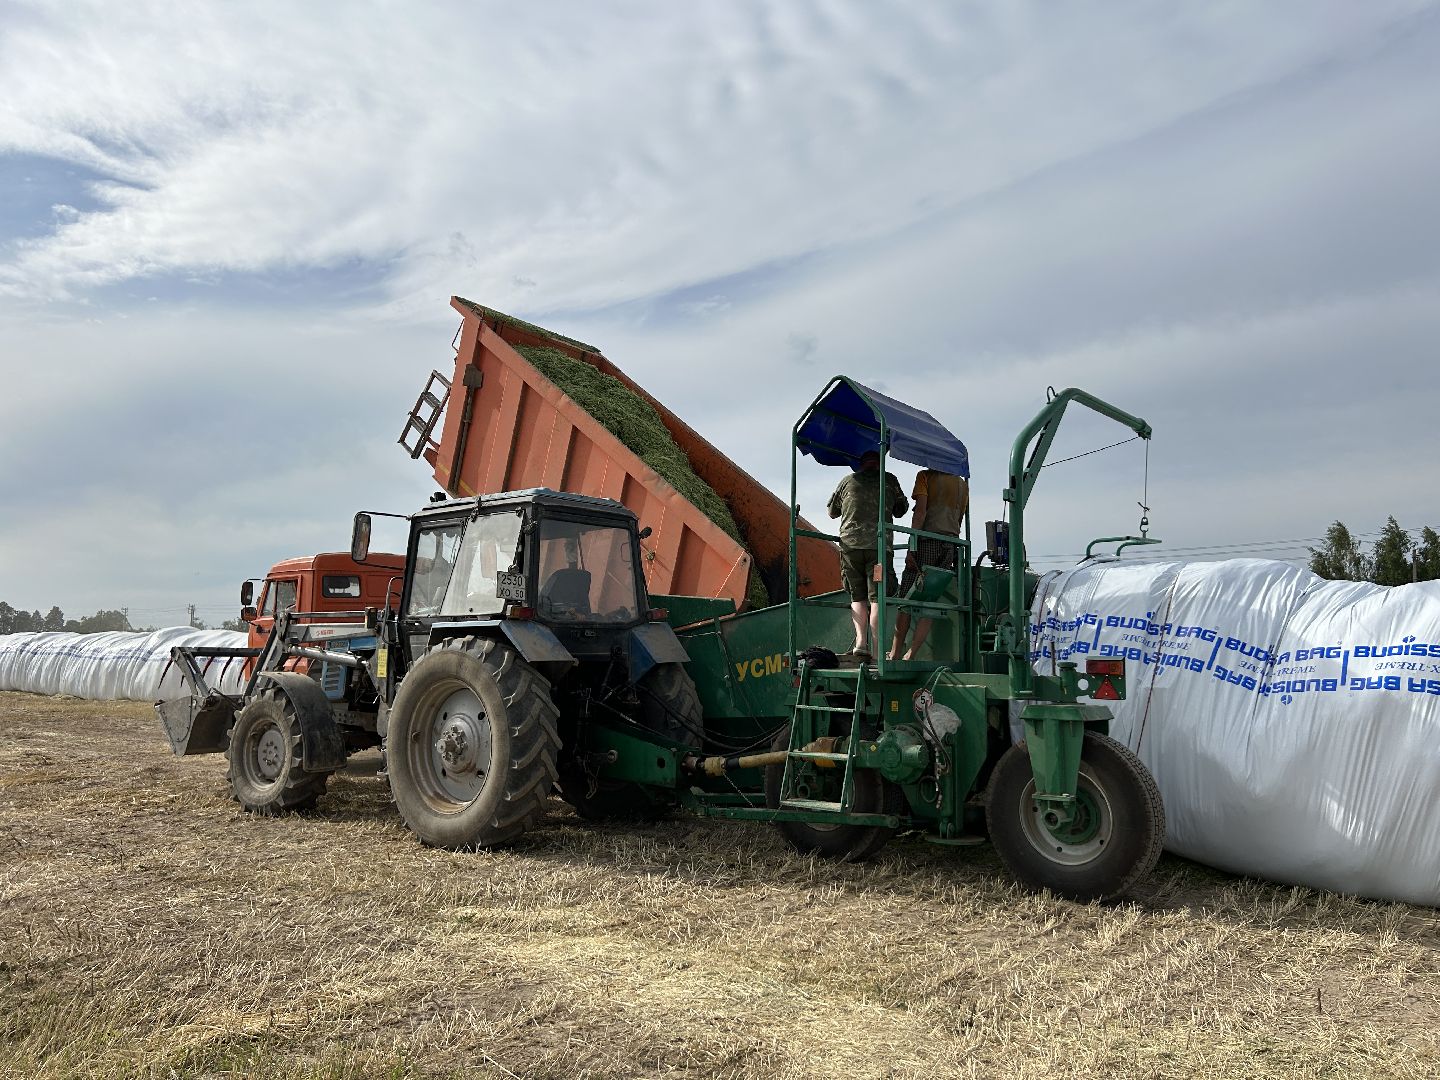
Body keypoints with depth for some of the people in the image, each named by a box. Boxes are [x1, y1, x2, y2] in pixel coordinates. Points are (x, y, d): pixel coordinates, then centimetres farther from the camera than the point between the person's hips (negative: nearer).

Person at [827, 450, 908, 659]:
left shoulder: (848, 481, 13)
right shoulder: (889, 480, 10)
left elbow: (832, 511, 23)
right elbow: (901, 510, 21)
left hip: (850, 544, 1)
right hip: (878, 545, -1)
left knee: (858, 597, 10)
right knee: (877, 597, -2)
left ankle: (861, 642, -3)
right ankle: (878, 648, -10)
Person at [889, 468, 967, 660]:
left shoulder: (925, 476, 1)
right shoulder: (963, 484, 18)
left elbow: (920, 511, -9)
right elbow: (959, 519, 19)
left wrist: (912, 547, -12)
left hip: (928, 539, -5)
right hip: (951, 542, 5)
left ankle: (894, 654, -1)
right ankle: (911, 655, -2)